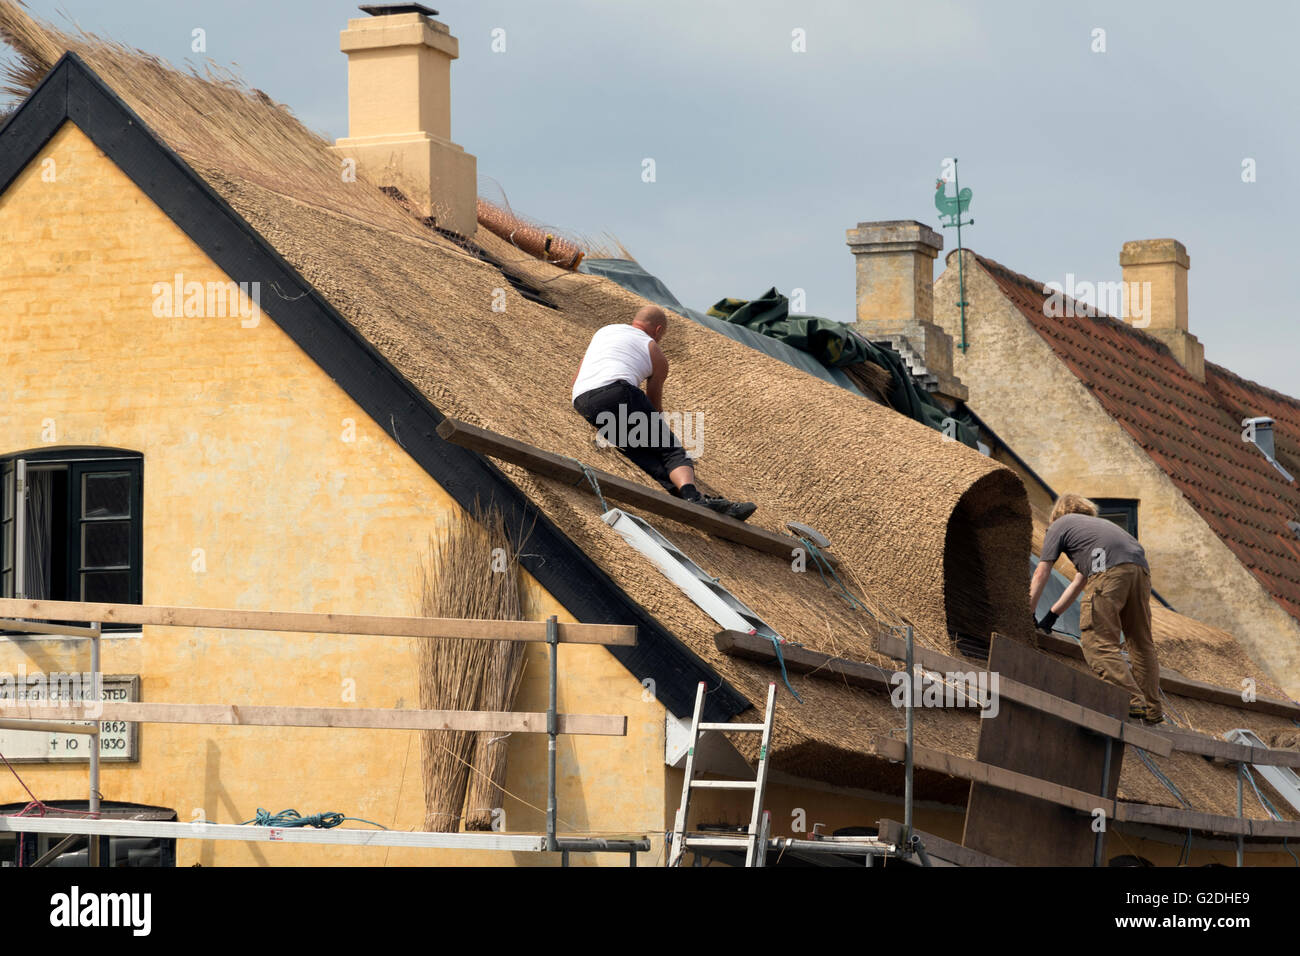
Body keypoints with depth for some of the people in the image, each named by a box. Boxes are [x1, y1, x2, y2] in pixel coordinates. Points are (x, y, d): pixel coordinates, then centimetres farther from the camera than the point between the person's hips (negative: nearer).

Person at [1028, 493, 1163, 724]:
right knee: (1141, 643, 14)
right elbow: (1079, 583, 44)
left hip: (1110, 571, -7)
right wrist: (1051, 616, 48)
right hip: (1140, 568, 7)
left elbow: (1041, 574, 22)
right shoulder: (1098, 523, 42)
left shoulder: (1060, 525, 23)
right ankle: (1153, 711, 14)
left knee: (1098, 643, -8)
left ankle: (1132, 702, -21)